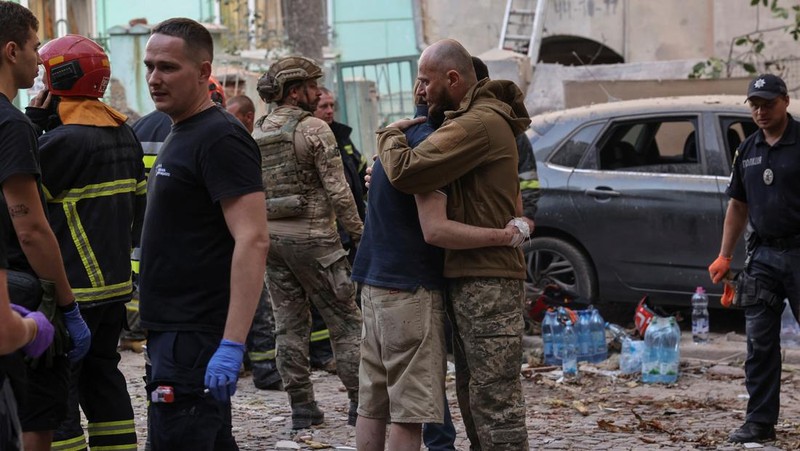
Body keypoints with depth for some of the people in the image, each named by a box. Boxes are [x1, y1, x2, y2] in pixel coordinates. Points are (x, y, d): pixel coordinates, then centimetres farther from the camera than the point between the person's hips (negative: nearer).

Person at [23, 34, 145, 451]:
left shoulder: (66, 139, -17)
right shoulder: (124, 135, 11)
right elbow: (137, 202, 16)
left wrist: (33, 119, -7)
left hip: (74, 288, -9)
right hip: (116, 280, 9)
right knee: (103, 377, 16)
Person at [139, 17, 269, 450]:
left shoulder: (220, 138, -13)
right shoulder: (179, 135, 17)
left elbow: (252, 240, -22)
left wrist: (232, 345, -28)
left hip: (196, 340, -10)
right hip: (174, 333, 10)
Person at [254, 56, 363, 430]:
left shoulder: (257, 134, 10)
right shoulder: (313, 129, -10)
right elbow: (337, 191, -13)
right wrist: (359, 231, -5)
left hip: (270, 236, 7)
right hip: (312, 235, -6)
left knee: (289, 322, 9)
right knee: (345, 320, 0)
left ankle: (301, 405, 11)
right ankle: (360, 400, -1)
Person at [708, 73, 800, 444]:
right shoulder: (748, 150, 13)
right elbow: (738, 205, 19)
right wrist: (725, 256, 13)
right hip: (763, 255, 6)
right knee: (760, 343, 5)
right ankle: (760, 422, 10)